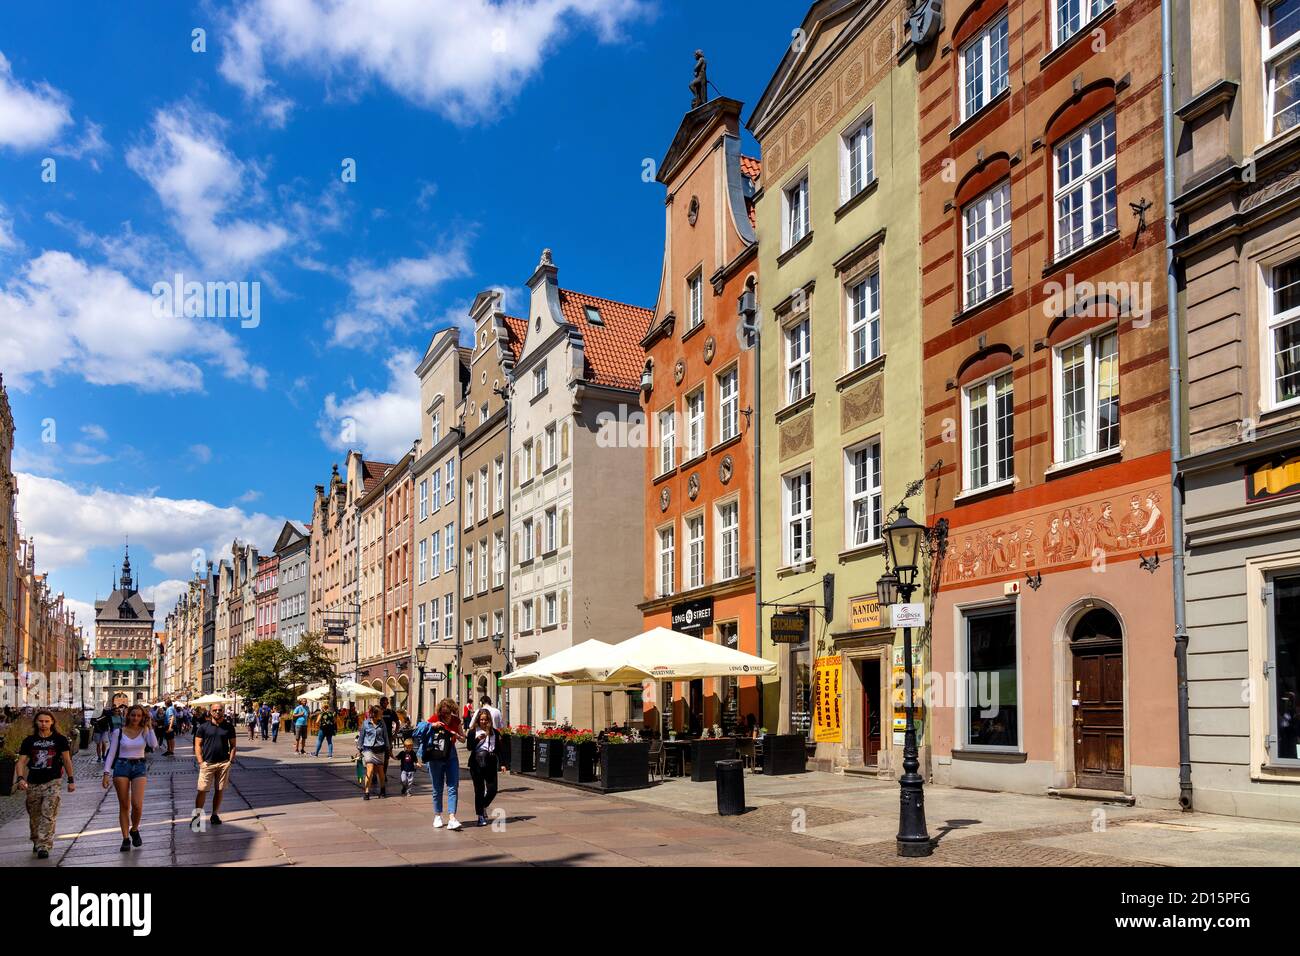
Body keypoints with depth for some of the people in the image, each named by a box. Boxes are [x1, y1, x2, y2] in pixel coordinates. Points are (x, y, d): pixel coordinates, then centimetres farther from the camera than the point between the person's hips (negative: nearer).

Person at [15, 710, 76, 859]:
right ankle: (36, 842, 35)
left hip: (53, 782, -3)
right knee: (34, 817, 13)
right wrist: (20, 778, -17)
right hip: (33, 784, 3)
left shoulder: (60, 739, 1)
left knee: (48, 815, -13)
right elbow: (21, 761, 0)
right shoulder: (29, 741, 5)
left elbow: (66, 760, 7)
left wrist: (71, 780, 6)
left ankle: (44, 847, -14)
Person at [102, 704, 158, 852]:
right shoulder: (119, 732, 1)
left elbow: (154, 745, -13)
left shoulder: (144, 731, 4)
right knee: (124, 806, 3)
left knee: (137, 805, -12)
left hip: (139, 767, 0)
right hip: (121, 767, 0)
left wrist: (149, 726, -10)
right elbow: (111, 753, 2)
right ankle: (126, 839, 11)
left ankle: (134, 830, 15)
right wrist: (106, 773, -5)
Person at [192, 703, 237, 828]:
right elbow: (197, 745, 3)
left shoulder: (229, 727, 6)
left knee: (219, 790, 6)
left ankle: (214, 815, 17)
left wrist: (231, 760, -1)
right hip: (207, 763, -1)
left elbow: (233, 745, 9)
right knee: (202, 790, -5)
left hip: (224, 763, 1)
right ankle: (196, 816, 3)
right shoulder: (203, 727, 3)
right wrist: (200, 762, -6)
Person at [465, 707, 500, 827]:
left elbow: (499, 749, 13)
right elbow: (469, 747, -6)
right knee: (479, 790, 0)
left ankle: (483, 806, 27)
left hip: (491, 764, 2)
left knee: (492, 790, -2)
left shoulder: (495, 732, 11)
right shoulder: (473, 732, 5)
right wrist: (477, 739, -20)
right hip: (477, 764, -2)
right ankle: (480, 816, 9)